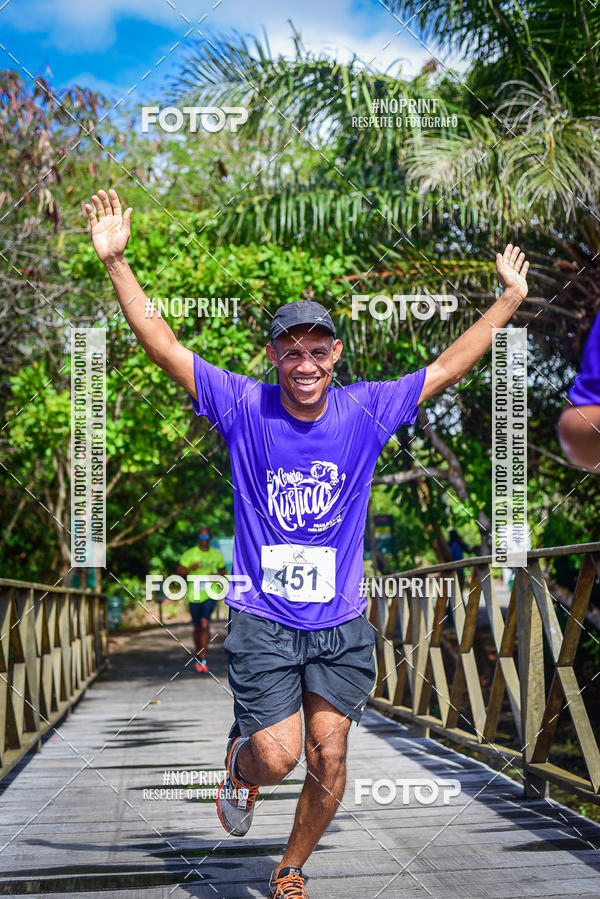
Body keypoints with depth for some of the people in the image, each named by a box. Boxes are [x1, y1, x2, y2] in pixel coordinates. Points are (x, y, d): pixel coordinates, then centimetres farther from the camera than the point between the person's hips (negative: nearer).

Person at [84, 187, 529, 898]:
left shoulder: (366, 410, 0)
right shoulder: (244, 407, -5)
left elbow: (448, 366, 10)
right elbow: (161, 345, -6)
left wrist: (510, 299, 11)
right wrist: (115, 260, -13)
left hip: (341, 624, 2)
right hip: (262, 620, -2)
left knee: (328, 761, 2)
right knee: (277, 756, -10)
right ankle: (239, 762, 29)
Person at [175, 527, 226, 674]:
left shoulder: (216, 555, 4)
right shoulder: (189, 554, -2)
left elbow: (223, 570, 19)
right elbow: (178, 573, -2)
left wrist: (218, 575, -4)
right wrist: (190, 568, -22)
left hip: (210, 594, 0)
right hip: (194, 595, 0)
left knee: (205, 625, -17)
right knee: (197, 628, 11)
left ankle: (203, 660, -13)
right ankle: (198, 658, 31)